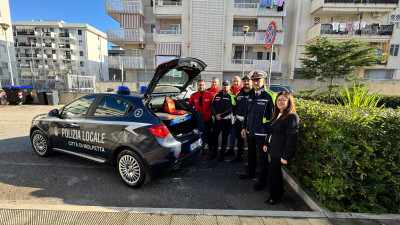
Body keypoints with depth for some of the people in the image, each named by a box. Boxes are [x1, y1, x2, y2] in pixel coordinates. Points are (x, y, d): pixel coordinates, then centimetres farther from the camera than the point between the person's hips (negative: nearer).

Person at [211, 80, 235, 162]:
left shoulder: (231, 96, -4)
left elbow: (230, 109, -12)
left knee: (224, 137, 6)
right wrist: (216, 114, -9)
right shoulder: (217, 95, 9)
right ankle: (214, 153, 26)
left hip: (226, 120, -4)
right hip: (217, 119, 4)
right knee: (215, 136, 9)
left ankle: (221, 154, 20)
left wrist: (221, 115, -15)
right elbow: (212, 106, 5)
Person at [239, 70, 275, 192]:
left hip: (262, 132, -6)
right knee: (251, 153, 21)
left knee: (262, 157, 7)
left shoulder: (269, 96, -11)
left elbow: (272, 115, -11)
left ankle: (262, 179, 23)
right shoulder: (251, 95, 9)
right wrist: (244, 127, 12)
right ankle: (250, 172, 41)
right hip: (250, 131, 6)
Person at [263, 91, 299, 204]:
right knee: (276, 171, 18)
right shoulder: (277, 115, 10)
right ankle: (279, 191, 38)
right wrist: (266, 143, 12)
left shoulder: (292, 116, -17)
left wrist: (285, 156, -21)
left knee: (273, 171, 0)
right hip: (274, 149, 8)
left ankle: (274, 197, 18)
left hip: (280, 151, -8)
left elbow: (291, 138, -20)